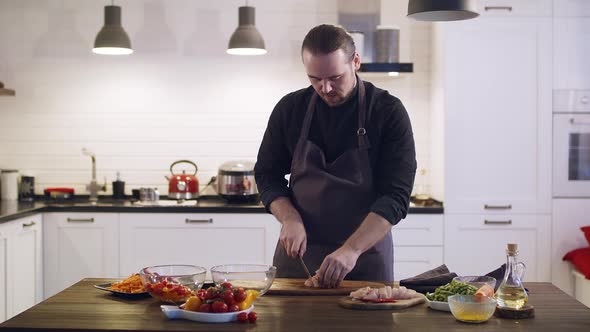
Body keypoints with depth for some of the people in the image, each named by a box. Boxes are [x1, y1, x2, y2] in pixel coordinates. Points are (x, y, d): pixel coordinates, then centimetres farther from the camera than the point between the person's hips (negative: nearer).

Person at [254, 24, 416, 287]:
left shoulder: (388, 112, -10)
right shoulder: (290, 108, 0)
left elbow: (396, 196, -16)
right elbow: (267, 174, 8)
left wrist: (352, 250, -27)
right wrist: (290, 218, -11)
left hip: (366, 256, -2)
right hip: (297, 254, 3)